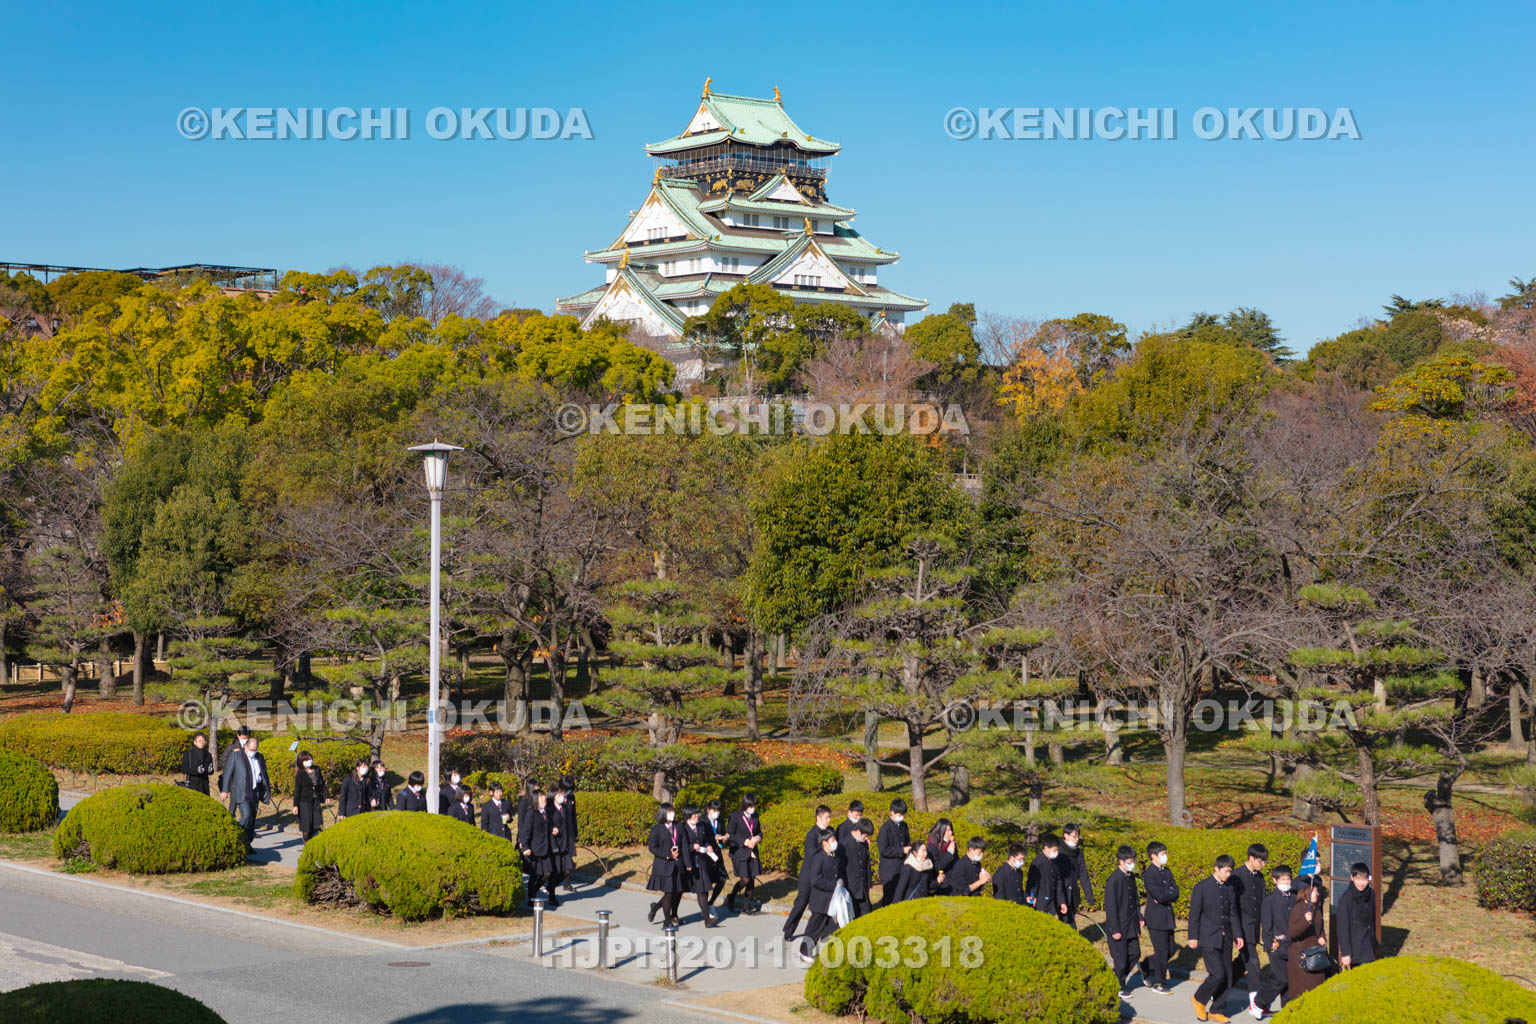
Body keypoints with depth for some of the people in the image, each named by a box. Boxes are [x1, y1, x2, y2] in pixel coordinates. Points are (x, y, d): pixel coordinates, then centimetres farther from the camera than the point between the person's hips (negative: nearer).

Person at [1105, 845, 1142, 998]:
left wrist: (1139, 917, 12)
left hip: (1131, 925, 8)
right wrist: (1115, 929, -18)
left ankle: (1120, 978, 31)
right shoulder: (1114, 880, -19)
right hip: (1118, 926, -8)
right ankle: (1119, 986, 18)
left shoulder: (1131, 877, 6)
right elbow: (1110, 906, -19)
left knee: (1135, 953, 13)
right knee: (1120, 959, 2)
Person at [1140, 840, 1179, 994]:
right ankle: (1159, 983, 12)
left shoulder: (1166, 872, 11)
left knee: (1170, 950, 12)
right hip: (1156, 919, -8)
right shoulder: (1149, 874, -14)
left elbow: (1176, 893, 3)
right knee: (1162, 951, -1)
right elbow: (1160, 896, -23)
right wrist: (1171, 894, -6)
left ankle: (1146, 967, 29)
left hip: (1168, 918, 8)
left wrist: (1165, 897, -15)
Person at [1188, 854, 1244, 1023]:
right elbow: (1194, 913, -6)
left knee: (1227, 978, 5)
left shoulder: (1230, 888, 9)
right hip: (1208, 939, -6)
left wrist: (1238, 934, 8)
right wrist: (1193, 937, -9)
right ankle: (1198, 999, 8)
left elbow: (1233, 913, 16)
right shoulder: (1202, 887, -7)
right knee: (1217, 974, -15)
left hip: (1225, 939, 6)